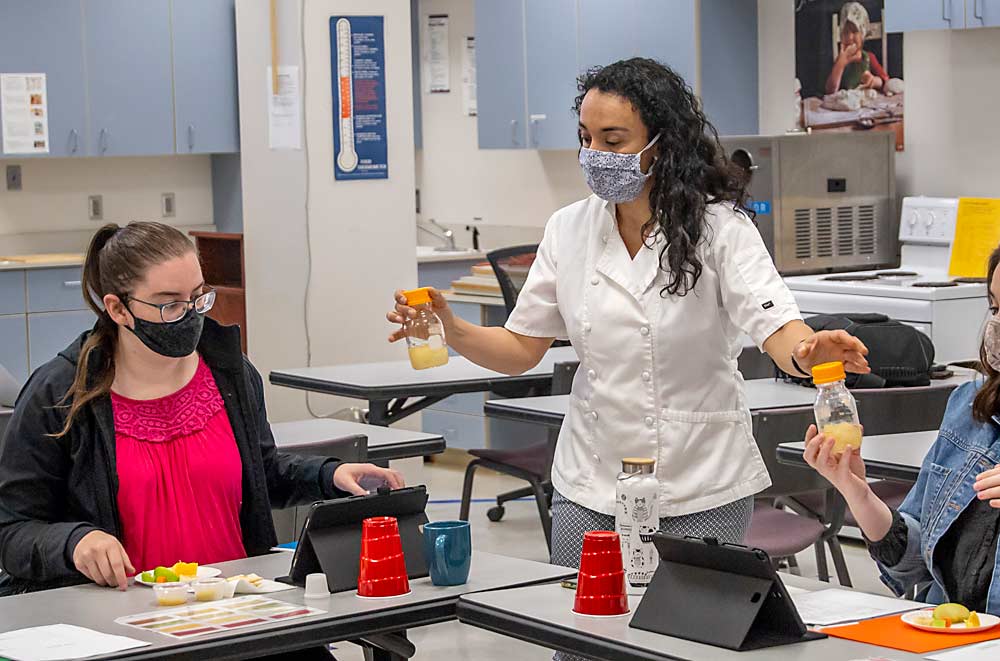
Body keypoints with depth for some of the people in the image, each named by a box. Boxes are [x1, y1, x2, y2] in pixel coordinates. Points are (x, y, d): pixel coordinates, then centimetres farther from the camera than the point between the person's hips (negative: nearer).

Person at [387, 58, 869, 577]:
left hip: (701, 491, -3)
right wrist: (451, 330, -12)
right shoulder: (569, 229, 2)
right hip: (590, 484, 4)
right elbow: (521, 349, 6)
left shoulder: (717, 227, -10)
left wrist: (809, 353, -45)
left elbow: (774, 326, -22)